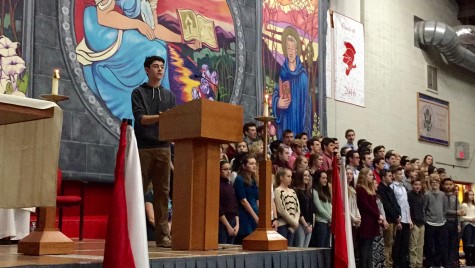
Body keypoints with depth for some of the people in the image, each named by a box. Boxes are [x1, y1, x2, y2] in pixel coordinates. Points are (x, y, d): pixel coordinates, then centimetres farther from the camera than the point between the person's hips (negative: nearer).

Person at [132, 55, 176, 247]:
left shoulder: (169, 95, 18)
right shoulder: (139, 92, 6)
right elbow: (140, 118, -6)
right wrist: (160, 117, -21)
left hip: (163, 147, 3)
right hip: (143, 147, -3)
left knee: (162, 192, 0)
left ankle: (163, 235, 2)